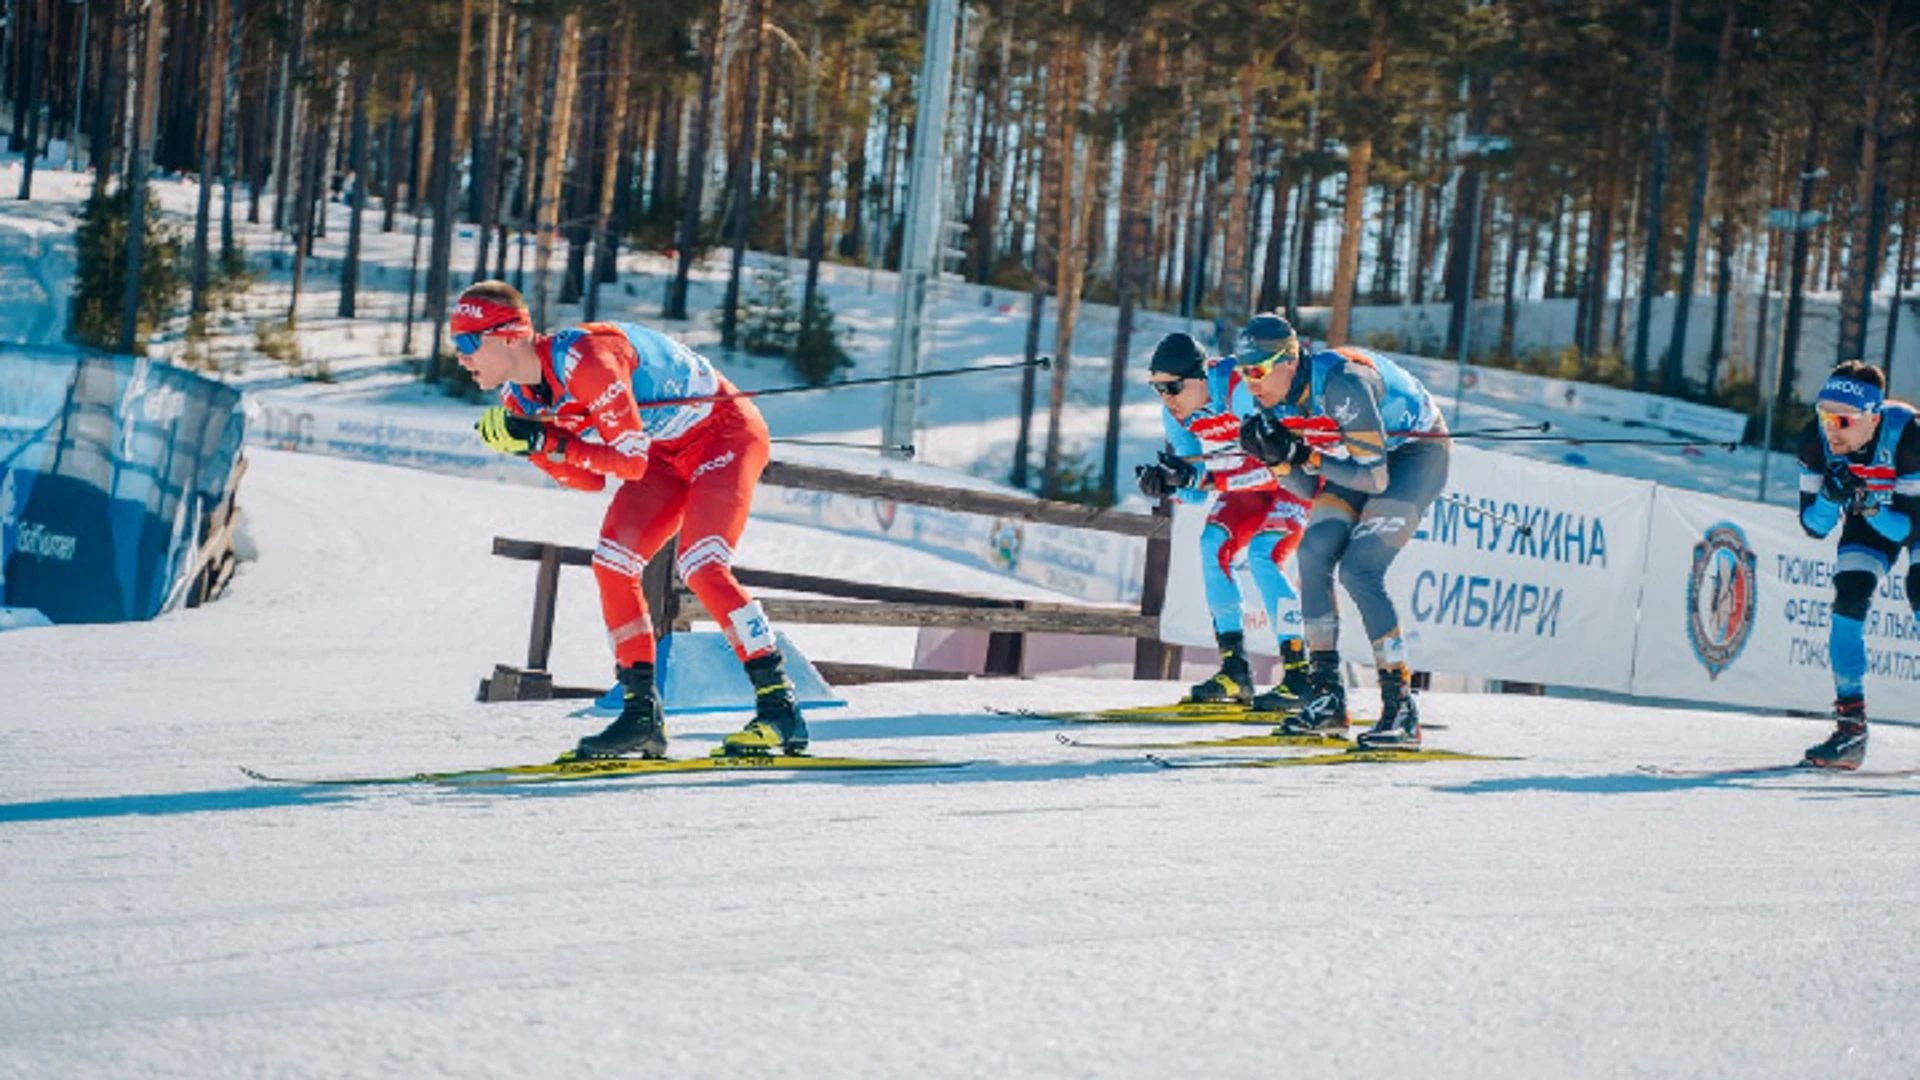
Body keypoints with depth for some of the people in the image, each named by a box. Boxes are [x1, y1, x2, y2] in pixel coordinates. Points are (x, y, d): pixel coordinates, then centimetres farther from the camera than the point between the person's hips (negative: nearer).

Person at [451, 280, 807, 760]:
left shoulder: (585, 359, -32)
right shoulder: (520, 397, -4)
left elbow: (631, 463, -29)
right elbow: (590, 480, 0)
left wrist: (546, 442, -30)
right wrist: (530, 447, -14)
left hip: (725, 432, -9)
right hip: (666, 454, 9)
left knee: (701, 567, -23)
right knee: (612, 564, -6)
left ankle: (780, 709, -20)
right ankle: (642, 712, -1)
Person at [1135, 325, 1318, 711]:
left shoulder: (1240, 390, -34)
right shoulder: (1177, 413, -10)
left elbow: (1269, 469, -36)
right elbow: (1196, 491, -5)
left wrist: (1201, 476, -42)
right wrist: (1165, 484, -27)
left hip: (1300, 468, -8)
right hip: (1250, 481, 8)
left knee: (1263, 556, -23)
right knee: (1213, 546, -9)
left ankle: (1300, 675, -21)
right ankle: (1235, 669, -3)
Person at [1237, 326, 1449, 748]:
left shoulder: (1341, 384, -33)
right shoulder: (1283, 396, -9)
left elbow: (1374, 479, -32)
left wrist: (1306, 456, -34)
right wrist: (1275, 455, -20)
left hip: (1418, 452, -8)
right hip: (1364, 454, 8)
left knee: (1359, 568, -21)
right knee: (1314, 552, -10)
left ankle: (1401, 707, -18)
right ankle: (1327, 696, -3)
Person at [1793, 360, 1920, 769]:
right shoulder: (1816, 440, -25)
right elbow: (1815, 526, -17)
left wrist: (1869, 506, -47)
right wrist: (1831, 497, -37)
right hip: (1869, 518, 3)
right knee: (1849, 600, -13)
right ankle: (1851, 723, -8)